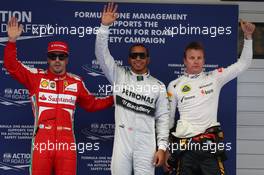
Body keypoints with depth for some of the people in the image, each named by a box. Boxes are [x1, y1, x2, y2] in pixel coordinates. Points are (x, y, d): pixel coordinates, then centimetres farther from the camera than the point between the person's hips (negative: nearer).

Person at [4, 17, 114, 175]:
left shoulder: (76, 82, 14)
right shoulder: (36, 77, 7)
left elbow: (92, 104, 25)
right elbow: (11, 66, 0)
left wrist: (115, 99, 17)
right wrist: (12, 40, -11)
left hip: (67, 143, 2)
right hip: (42, 142, -2)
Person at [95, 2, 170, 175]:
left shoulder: (158, 86, 7)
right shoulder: (119, 76, 8)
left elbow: (163, 118, 6)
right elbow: (102, 53, -1)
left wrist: (162, 147, -2)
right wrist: (105, 26, -13)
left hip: (146, 146, 0)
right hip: (122, 143, 1)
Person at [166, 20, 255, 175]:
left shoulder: (214, 78, 7)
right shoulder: (175, 86, 8)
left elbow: (243, 64, 5)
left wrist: (248, 36, -4)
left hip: (210, 144, 0)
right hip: (185, 146, 1)